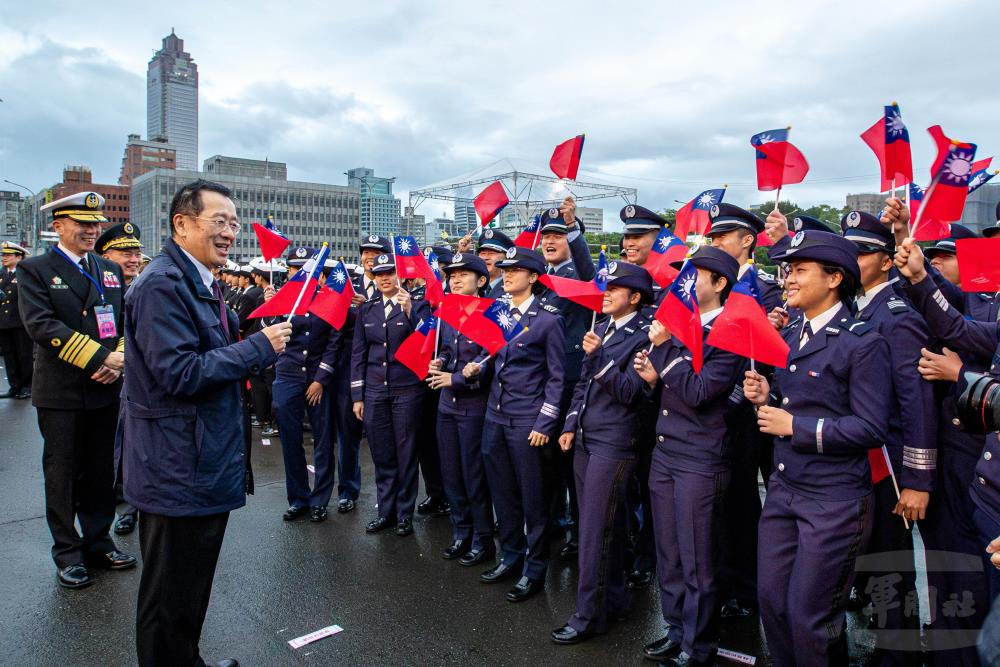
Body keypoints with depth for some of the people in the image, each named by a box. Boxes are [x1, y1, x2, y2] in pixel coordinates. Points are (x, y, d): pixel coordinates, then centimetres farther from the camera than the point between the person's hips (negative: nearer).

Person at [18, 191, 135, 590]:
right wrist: (100, 358, -23)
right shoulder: (34, 270, -4)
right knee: (63, 475, 7)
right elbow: (41, 325, -17)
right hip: (61, 393, -4)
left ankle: (98, 542, 27)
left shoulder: (110, 271, 11)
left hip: (105, 390, 5)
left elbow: (127, 320, 9)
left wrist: (120, 360, -11)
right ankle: (68, 553, 20)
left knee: (101, 472, 13)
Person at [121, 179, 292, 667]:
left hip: (204, 467, 10)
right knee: (171, 598, 6)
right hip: (178, 472, -10)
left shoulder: (200, 282, 15)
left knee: (192, 588, 23)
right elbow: (179, 373, -25)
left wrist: (258, 351, 5)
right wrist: (259, 347, -19)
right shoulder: (163, 284, -18)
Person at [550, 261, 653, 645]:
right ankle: (613, 597, 30)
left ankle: (588, 615, 7)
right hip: (585, 439, 8)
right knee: (605, 525, 16)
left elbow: (629, 391, -16)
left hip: (614, 444, -8)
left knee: (594, 529, -4)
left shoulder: (642, 336, -10)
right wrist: (570, 425, 11)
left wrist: (599, 356, -25)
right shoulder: (601, 329, 14)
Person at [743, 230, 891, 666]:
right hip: (783, 488, 7)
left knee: (808, 614, 3)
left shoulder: (864, 343, -12)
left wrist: (794, 426, -18)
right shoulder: (787, 337, 10)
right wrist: (766, 398, -3)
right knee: (770, 598, 13)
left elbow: (871, 429, -16)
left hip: (835, 499, -7)